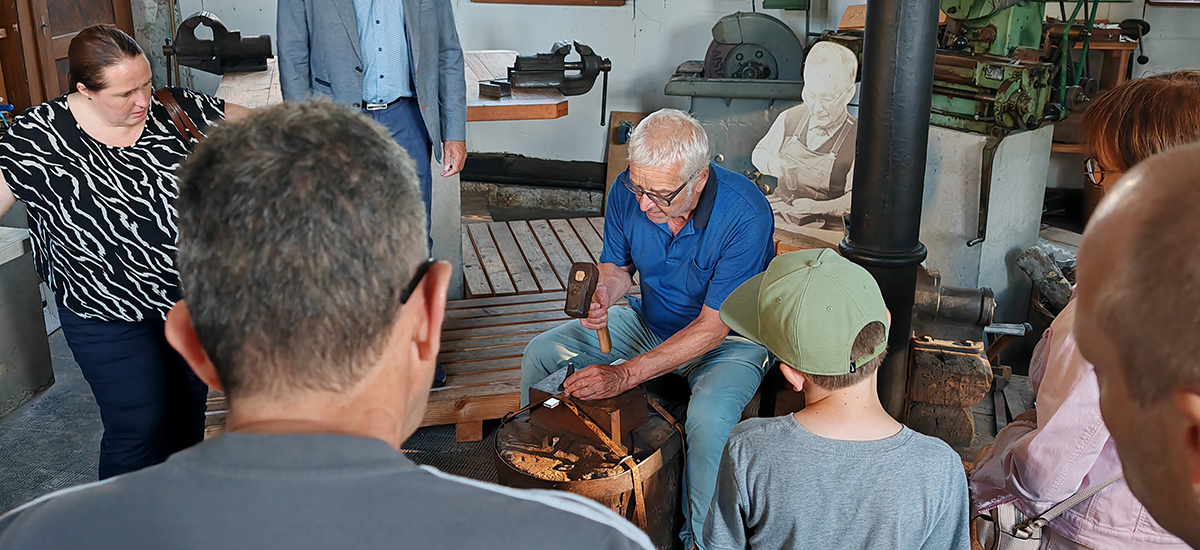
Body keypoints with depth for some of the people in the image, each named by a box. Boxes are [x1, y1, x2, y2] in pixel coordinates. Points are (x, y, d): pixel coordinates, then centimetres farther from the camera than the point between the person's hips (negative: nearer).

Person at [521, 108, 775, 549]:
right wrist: (605, 291, -23)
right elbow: (616, 265, 3)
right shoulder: (628, 190, -17)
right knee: (541, 354, -1)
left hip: (729, 337, -5)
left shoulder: (745, 215, -32)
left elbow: (712, 328, -29)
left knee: (709, 418, -35)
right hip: (650, 322, 6)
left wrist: (624, 376, -35)